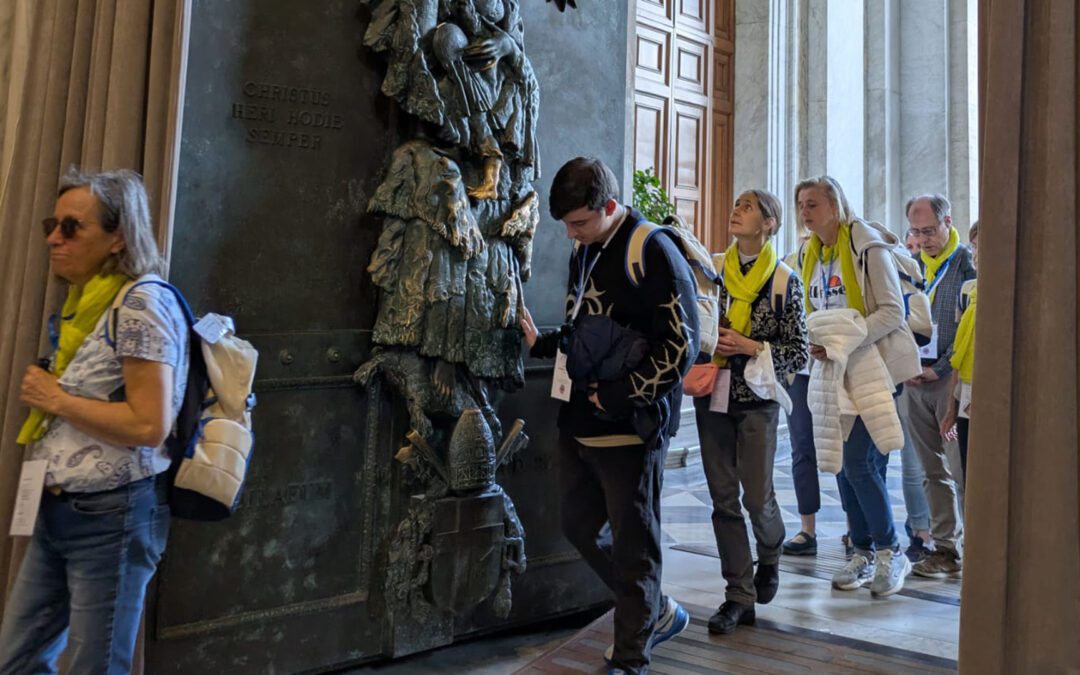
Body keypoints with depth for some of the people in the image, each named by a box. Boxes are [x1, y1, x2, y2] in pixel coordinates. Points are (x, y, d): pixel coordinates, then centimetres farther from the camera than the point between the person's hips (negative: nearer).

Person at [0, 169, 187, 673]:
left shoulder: (141, 303, -17)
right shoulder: (83, 301, 12)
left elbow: (150, 425, -23)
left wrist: (57, 400, -14)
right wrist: (42, 395, 9)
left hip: (111, 518, -9)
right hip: (57, 513, 9)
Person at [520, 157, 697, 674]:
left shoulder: (653, 253, -12)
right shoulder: (584, 250, 12)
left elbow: (681, 347, -16)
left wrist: (616, 397, -17)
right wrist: (540, 343, 9)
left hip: (629, 427, -8)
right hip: (579, 420, 8)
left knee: (632, 543, 4)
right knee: (581, 526, 16)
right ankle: (656, 613, 35)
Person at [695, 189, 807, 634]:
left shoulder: (784, 279, -3)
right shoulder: (712, 269, 5)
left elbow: (798, 352, -3)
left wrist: (750, 348, -14)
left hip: (757, 400, -3)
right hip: (713, 396, 3)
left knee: (757, 497, -2)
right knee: (723, 498, 4)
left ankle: (769, 557, 33)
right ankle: (740, 596, 14)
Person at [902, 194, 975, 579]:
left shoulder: (967, 263, -3)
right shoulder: (912, 266, 14)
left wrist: (940, 369, -10)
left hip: (951, 378, -5)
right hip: (915, 380, 5)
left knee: (964, 468, -5)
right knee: (934, 471, 9)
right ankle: (946, 548, 15)